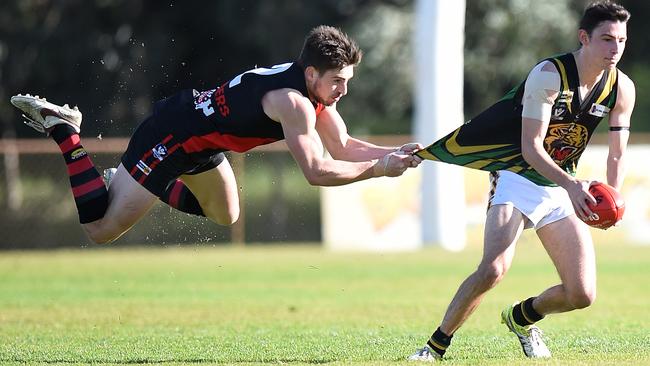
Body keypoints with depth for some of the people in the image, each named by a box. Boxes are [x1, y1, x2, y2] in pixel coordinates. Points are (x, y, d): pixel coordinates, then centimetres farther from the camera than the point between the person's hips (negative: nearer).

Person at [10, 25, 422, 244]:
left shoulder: (317, 89, 0)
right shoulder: (293, 102, -28)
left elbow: (344, 146, 6)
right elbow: (317, 171, -31)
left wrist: (396, 152, -8)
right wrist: (379, 168, -25)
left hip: (200, 137, 10)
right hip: (172, 133, -10)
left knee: (227, 215, 28)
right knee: (101, 229, -8)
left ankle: (132, 178, 26)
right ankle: (64, 130, 3)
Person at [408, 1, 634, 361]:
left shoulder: (621, 88, -2)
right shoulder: (549, 74, -19)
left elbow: (617, 155, 10)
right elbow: (531, 148, -22)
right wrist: (571, 184, -35)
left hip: (561, 189, 6)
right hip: (518, 178, -5)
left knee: (582, 295, -3)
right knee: (493, 269, -28)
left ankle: (520, 318, 28)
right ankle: (436, 346, -11)